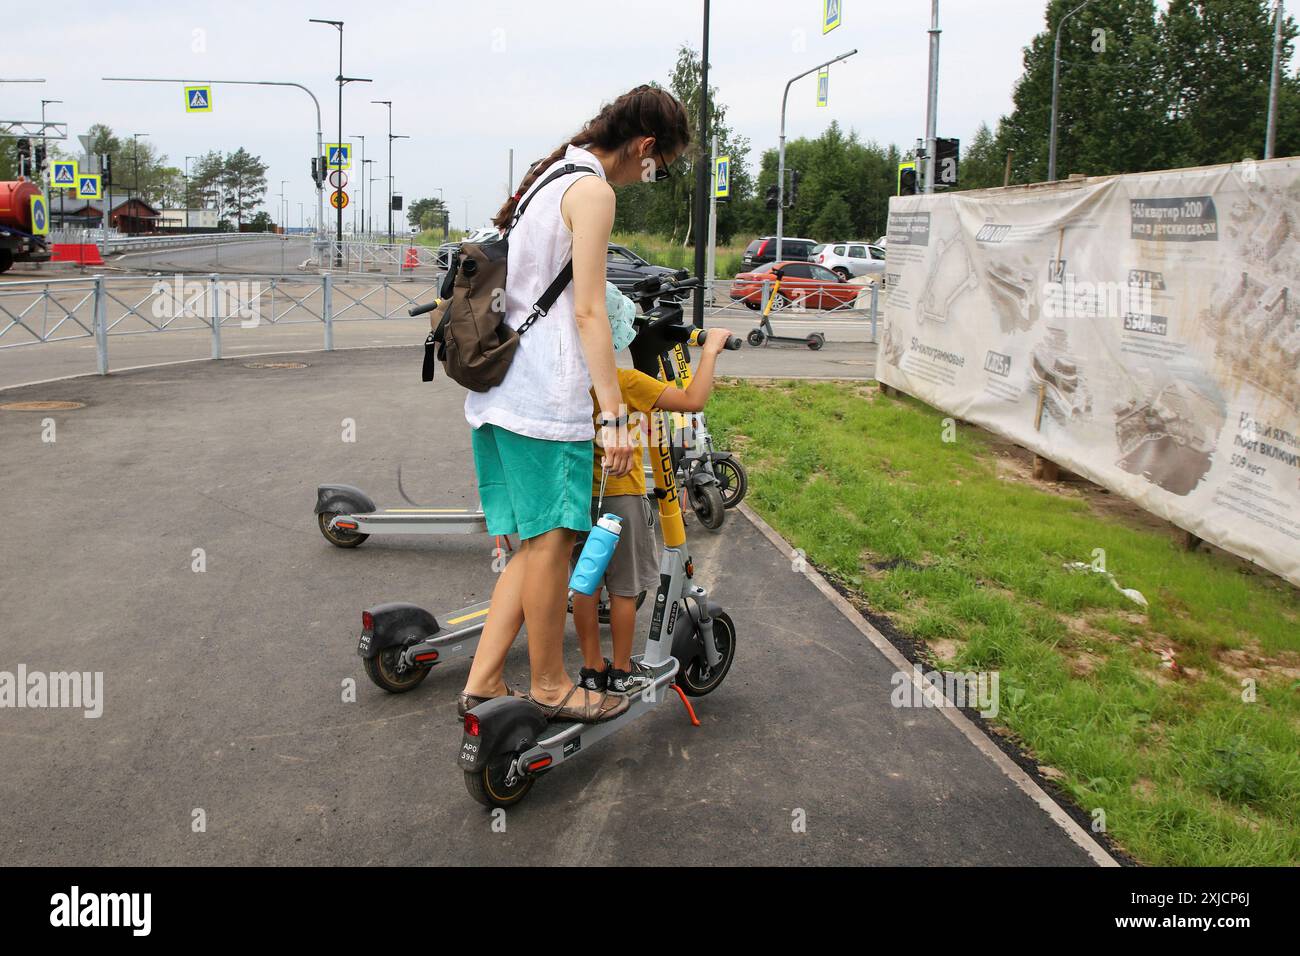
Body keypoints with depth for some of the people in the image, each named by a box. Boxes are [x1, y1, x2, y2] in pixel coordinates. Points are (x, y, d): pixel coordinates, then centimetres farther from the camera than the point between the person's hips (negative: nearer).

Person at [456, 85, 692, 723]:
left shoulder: (549, 176, 20)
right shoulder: (593, 190, -10)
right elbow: (588, 312, -16)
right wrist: (613, 414, -17)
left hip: (498, 387, 10)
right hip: (546, 395, -10)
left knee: (538, 541, 13)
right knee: (552, 538, 1)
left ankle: (483, 682, 15)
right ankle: (549, 685, 15)